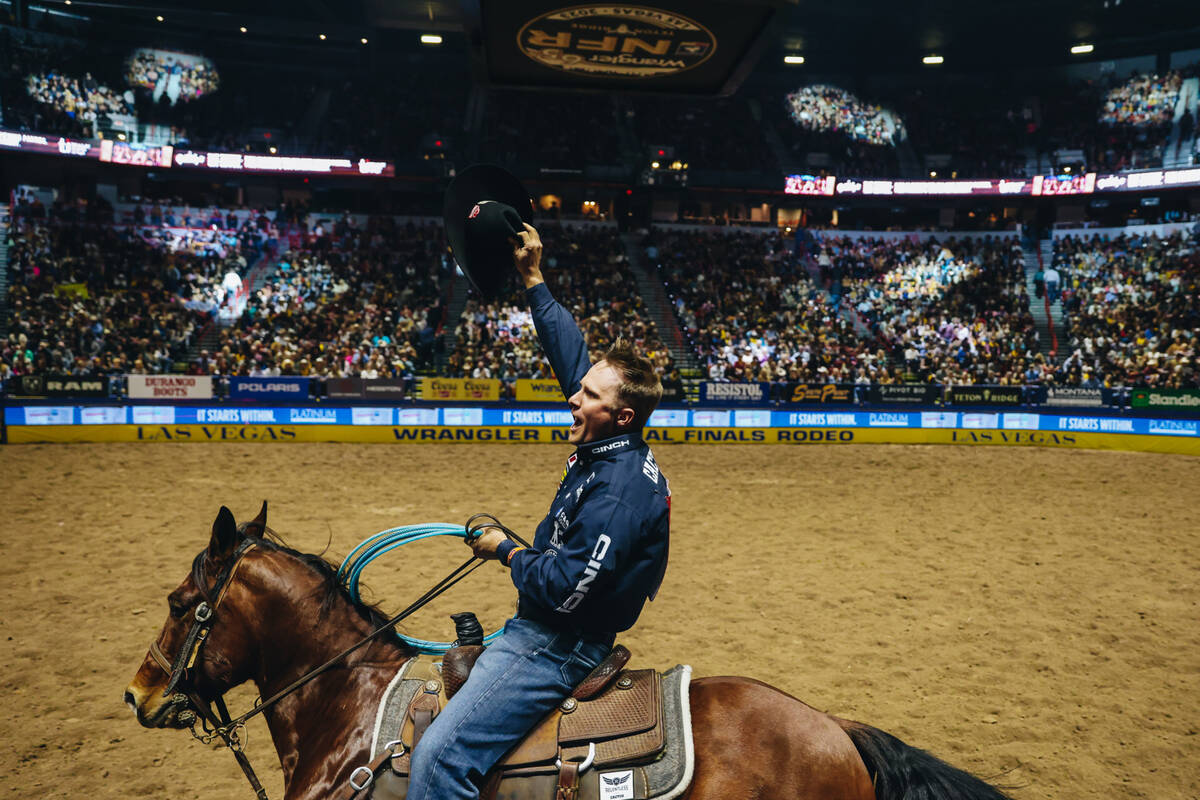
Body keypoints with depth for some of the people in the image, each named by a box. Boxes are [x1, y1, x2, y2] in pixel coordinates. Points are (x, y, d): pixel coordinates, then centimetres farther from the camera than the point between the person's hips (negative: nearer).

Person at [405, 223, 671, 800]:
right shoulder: (609, 450, 3)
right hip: (539, 629, 11)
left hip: (561, 647, -11)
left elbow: (563, 587, -29)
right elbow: (570, 351, 11)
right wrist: (532, 280, 11)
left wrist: (505, 550, -11)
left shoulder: (620, 488, -26)